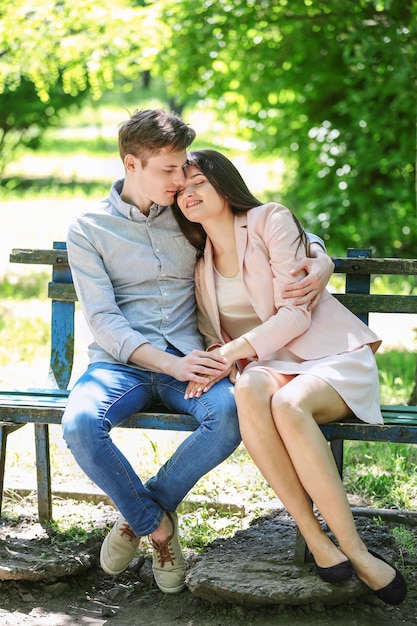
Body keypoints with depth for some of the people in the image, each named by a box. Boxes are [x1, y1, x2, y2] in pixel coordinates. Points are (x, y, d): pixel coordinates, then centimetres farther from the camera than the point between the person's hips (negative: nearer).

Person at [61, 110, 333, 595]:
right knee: (80, 423, -34)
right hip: (120, 362, -1)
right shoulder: (88, 229, 4)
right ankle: (157, 526, -9)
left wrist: (320, 263, -6)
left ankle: (141, 510, -9)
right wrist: (172, 364, -21)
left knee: (232, 411, -32)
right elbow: (103, 320, -6)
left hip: (186, 359, 2)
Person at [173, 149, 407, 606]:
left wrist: (235, 349, -20)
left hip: (334, 358, -4)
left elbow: (296, 313, -10)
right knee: (249, 392, -36)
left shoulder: (270, 220, -2)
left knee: (288, 404, -39)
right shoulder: (200, 263, 17)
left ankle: (355, 550, -32)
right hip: (270, 365, 4)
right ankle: (315, 539, -35)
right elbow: (212, 337, 20)